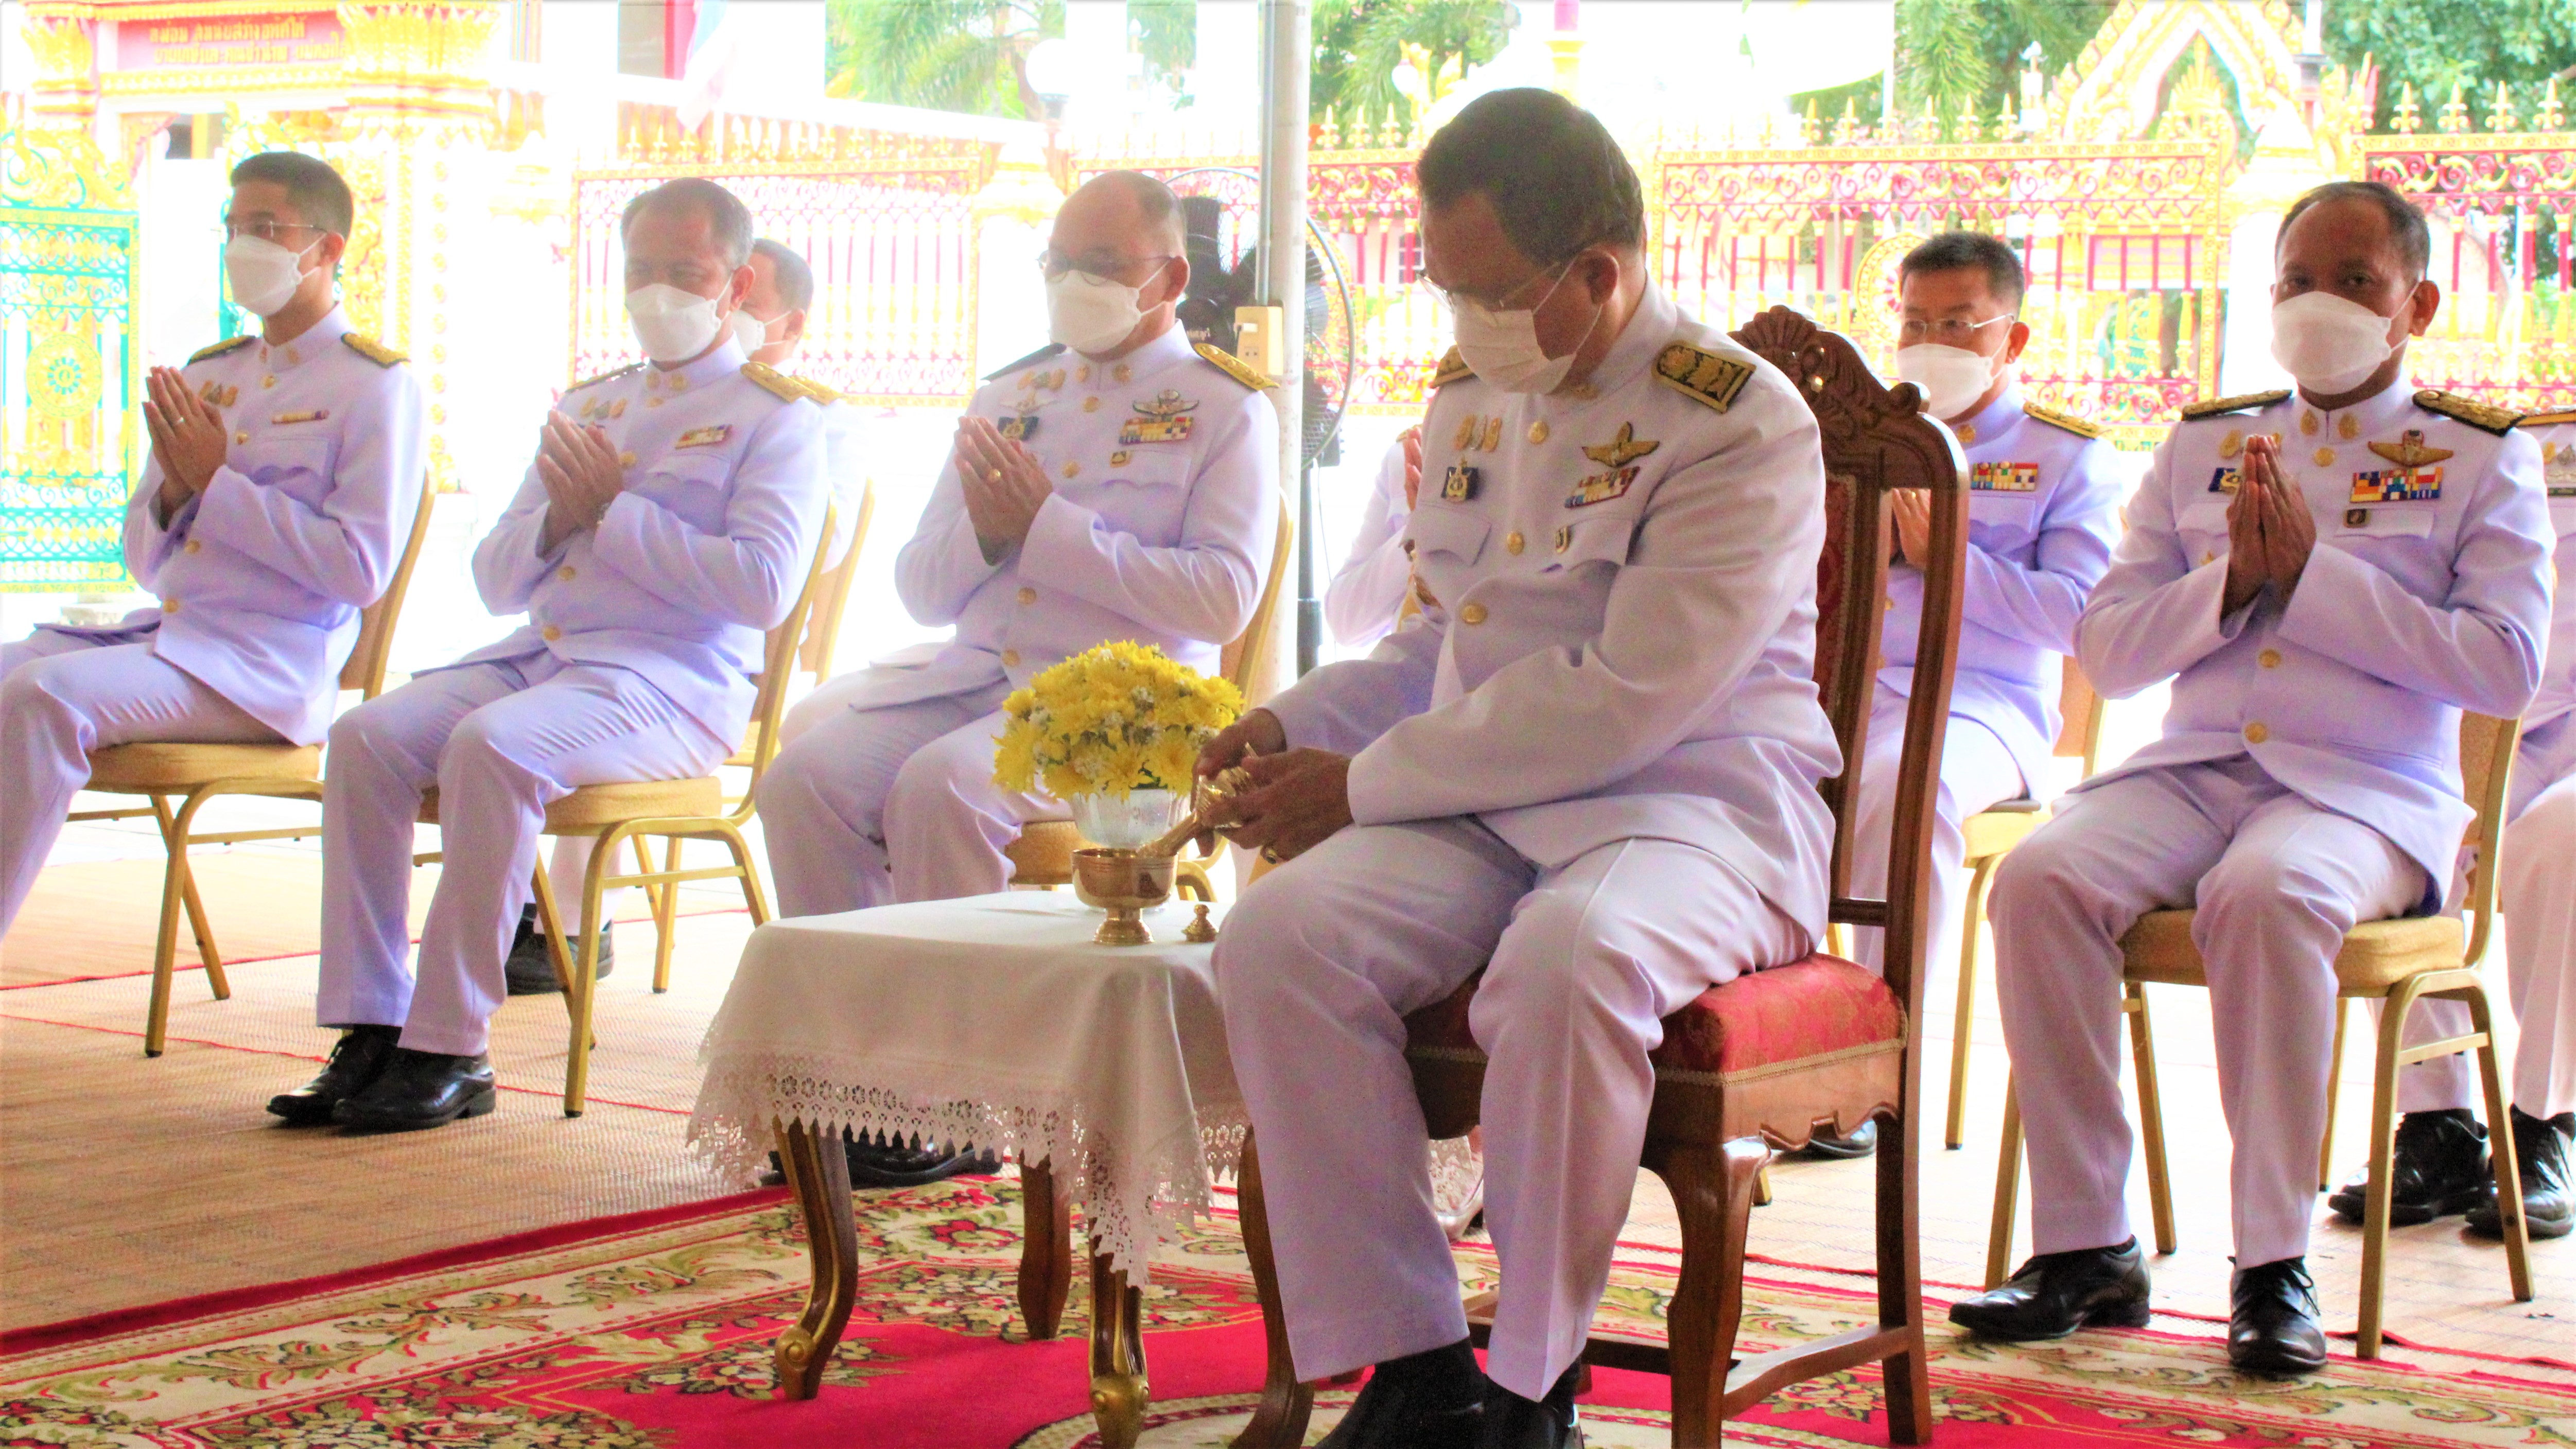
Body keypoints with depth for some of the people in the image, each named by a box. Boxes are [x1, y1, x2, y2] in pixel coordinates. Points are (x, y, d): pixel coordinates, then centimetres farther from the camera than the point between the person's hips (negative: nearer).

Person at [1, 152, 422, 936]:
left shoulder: (376, 384, -2)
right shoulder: (206, 376, 19)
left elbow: (361, 568, -13)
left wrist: (217, 482, -11)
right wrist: (175, 489, -1)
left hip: (270, 664, -7)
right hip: (163, 635, 7)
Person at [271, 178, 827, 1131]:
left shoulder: (774, 417, 5)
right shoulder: (588, 406, 25)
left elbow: (765, 586, -13)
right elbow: (496, 581, 23)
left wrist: (614, 511, -10)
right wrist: (558, 518, 0)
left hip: (673, 681, -7)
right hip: (537, 653, 7)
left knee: (492, 747, -33)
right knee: (368, 737, -17)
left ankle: (452, 1050, -27)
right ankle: (369, 1032, -17)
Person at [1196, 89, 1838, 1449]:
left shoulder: (1740, 422, -10)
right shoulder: (1470, 390, 14)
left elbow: (1622, 703, -19)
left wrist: (1365, 785, -14)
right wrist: (1293, 724, 9)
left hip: (1700, 803, -6)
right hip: (1485, 806, 6)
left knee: (1568, 957, -40)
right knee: (1279, 935, -24)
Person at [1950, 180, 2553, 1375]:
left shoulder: (2483, 458, 9)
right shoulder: (2202, 444, 19)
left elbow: (2507, 664, -6)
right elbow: (2106, 649, 13)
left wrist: (2312, 571, -9)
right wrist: (2233, 576, -6)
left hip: (2369, 788, -3)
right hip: (2191, 771, 4)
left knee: (2267, 893, -37)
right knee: (2042, 877, -27)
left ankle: (2276, 1264, -28)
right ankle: (2086, 1246, -20)